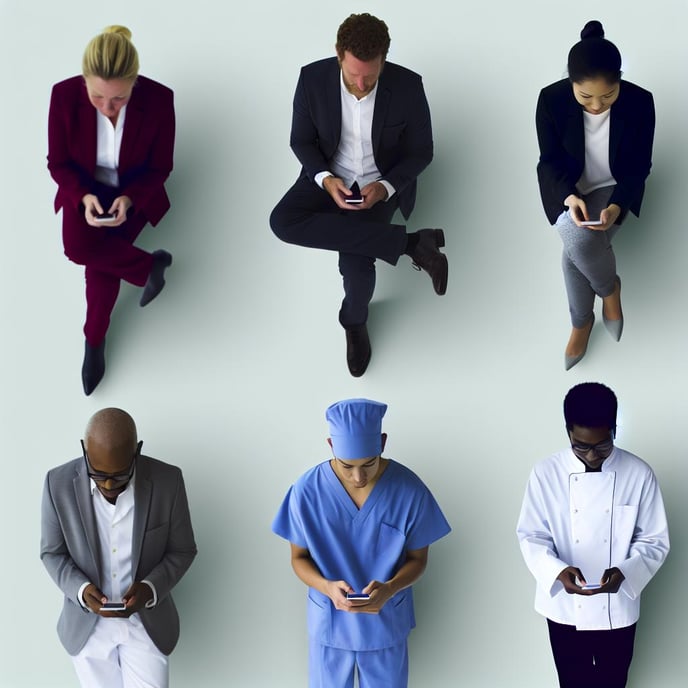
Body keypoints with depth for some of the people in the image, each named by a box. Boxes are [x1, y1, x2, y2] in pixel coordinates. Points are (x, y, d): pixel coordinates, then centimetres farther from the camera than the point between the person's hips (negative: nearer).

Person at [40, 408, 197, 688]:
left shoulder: (167, 481, -16)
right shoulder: (59, 483, -15)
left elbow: (182, 550, -4)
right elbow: (52, 553, -3)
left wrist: (149, 588, -22)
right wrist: (80, 589, -21)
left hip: (147, 620, -1)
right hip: (87, 622, 1)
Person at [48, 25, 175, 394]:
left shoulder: (158, 100, -26)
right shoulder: (64, 95, -25)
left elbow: (159, 167, -11)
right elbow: (58, 163, -10)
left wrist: (128, 199, -29)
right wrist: (84, 197, -30)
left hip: (133, 192, -1)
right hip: (85, 188, 1)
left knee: (100, 259, -23)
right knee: (78, 247, -27)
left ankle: (94, 341, 2)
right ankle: (150, 265, -1)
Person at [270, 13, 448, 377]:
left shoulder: (407, 86, -20)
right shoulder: (313, 78, -16)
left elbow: (420, 152, -7)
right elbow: (301, 140, -3)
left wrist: (386, 187, -24)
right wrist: (325, 179, -22)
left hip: (379, 184, -2)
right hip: (330, 177, 3)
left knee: (355, 263, -26)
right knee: (283, 222, -28)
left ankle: (354, 321, 13)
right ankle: (411, 244, -23)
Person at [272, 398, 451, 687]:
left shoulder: (410, 490, -19)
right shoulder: (307, 490, -18)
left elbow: (417, 558, -6)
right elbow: (299, 557, -5)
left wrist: (389, 589, -27)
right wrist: (327, 587, -26)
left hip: (385, 623, 0)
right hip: (329, 621, 0)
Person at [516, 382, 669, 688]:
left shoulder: (639, 475, -12)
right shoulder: (546, 473, -11)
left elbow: (655, 541, -6)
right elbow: (531, 536, -7)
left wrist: (624, 573, -27)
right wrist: (557, 571, -27)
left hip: (617, 609, 0)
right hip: (565, 609, 0)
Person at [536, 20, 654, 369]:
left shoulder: (639, 102, -22)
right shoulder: (551, 99, -22)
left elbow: (639, 166, -10)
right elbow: (551, 160, -9)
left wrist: (617, 206, -27)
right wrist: (570, 197, -28)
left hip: (613, 188, -1)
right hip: (568, 188, 1)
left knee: (578, 248, -25)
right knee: (579, 241, -28)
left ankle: (581, 322, 5)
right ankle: (609, 288, 6)